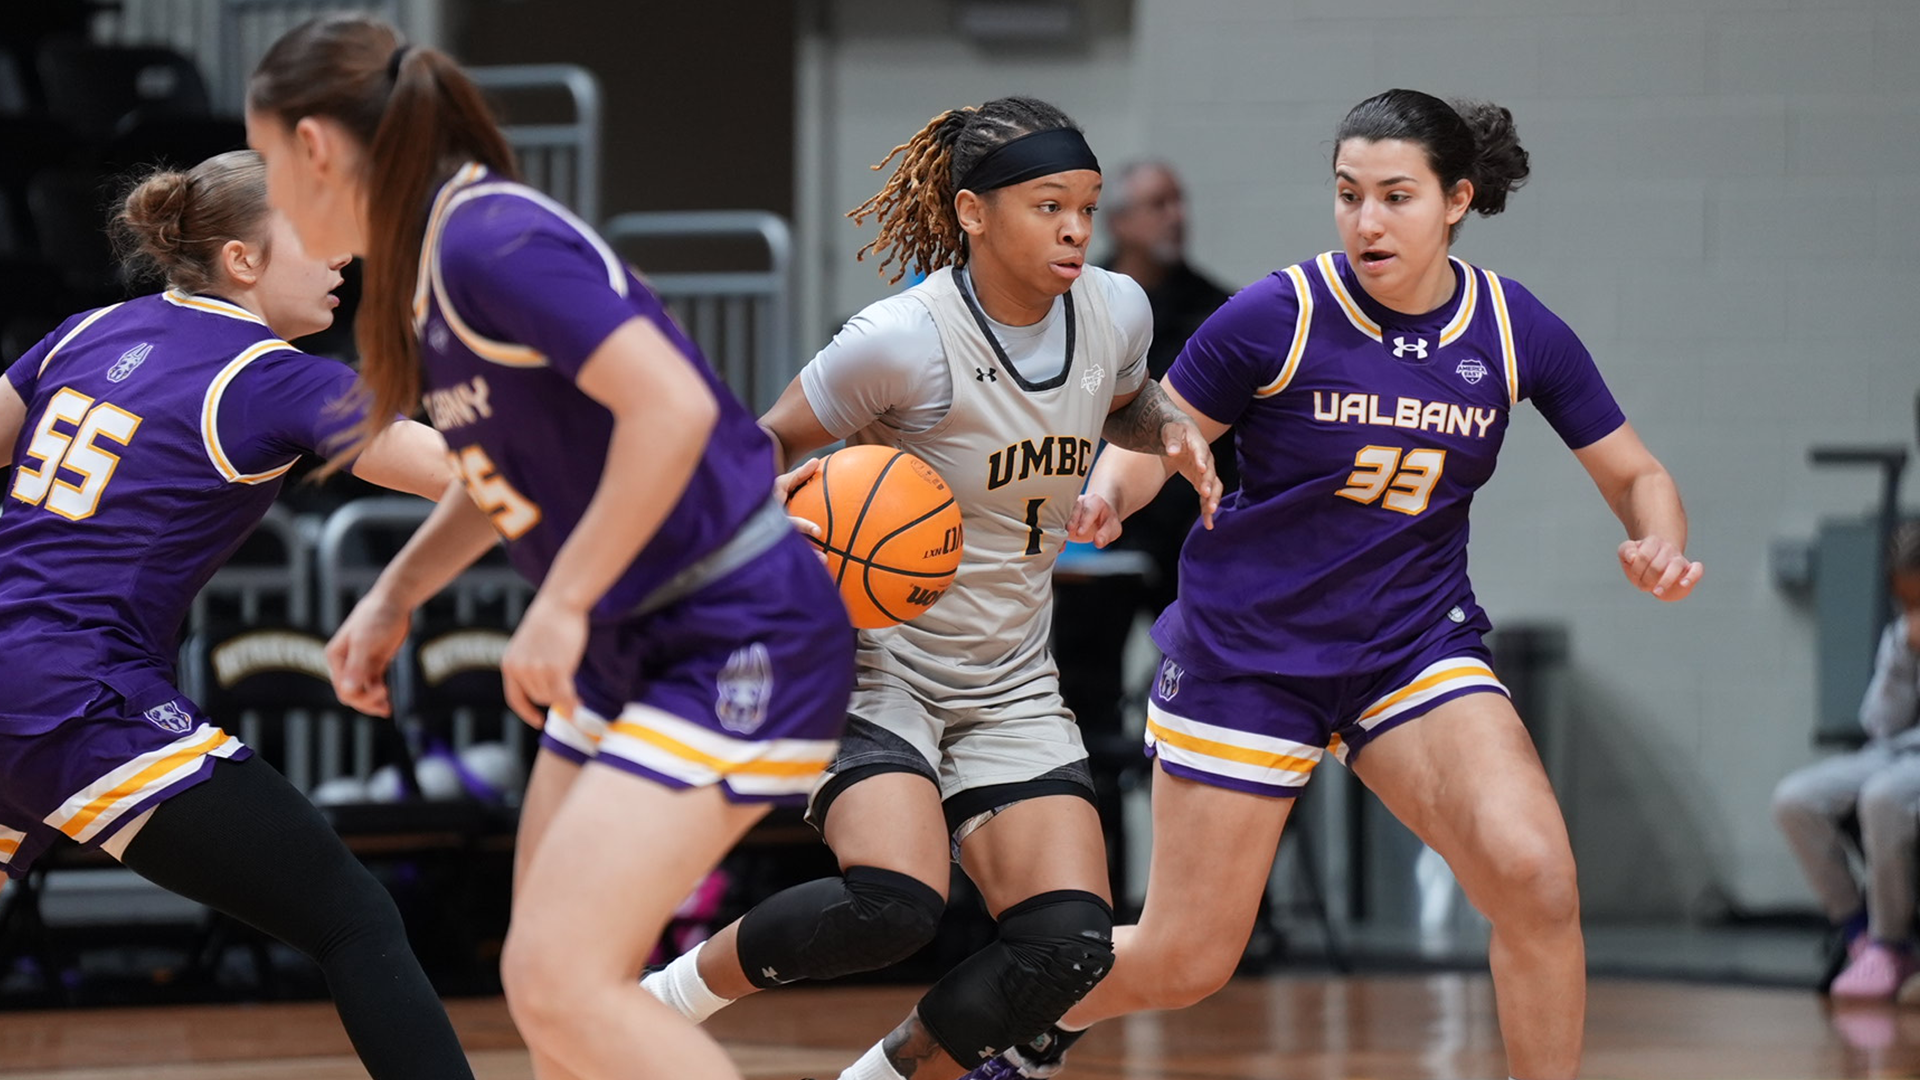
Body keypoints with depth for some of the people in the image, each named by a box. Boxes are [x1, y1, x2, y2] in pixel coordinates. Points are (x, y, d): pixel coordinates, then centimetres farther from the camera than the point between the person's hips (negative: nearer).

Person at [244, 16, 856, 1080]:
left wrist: (562, 605, -23)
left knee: (561, 982, -16)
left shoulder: (487, 243, -20)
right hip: (636, 645, 10)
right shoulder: (423, 262, 10)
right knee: (542, 987, 12)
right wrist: (393, 597, 18)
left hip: (736, 642, -10)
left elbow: (672, 407, -29)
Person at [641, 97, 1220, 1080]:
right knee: (894, 903, -30)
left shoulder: (1115, 312, -2)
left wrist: (1169, 433, 0)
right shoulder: (905, 340, -19)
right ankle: (662, 1000, -5)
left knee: (1070, 944, -13)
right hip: (876, 659, -6)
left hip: (1009, 686, 6)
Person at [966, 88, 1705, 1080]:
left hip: (1415, 645, 2)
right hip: (1247, 650, -2)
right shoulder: (1277, 316, -14)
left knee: (1534, 872, -25)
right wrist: (1104, 496, -27)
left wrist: (1659, 547, -18)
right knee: (1181, 964, 3)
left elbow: (1636, 478, 4)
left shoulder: (1516, 330, -6)